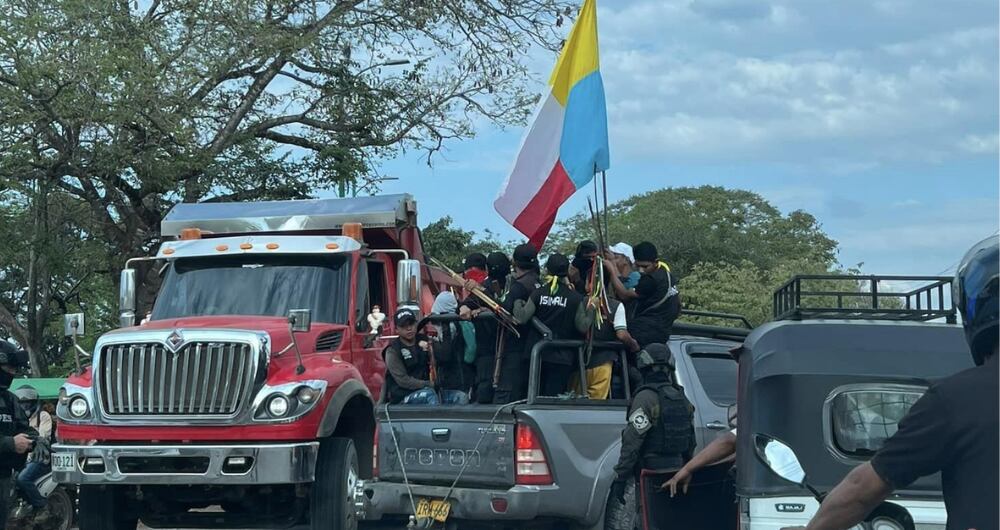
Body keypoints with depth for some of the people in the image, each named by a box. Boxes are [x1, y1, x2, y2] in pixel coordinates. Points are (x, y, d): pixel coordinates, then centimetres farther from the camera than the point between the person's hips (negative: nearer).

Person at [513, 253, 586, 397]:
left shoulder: (538, 293, -2)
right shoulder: (575, 298, -5)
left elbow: (522, 318, -4)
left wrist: (517, 303, 12)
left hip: (537, 353, 2)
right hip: (562, 357, -2)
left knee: (536, 395, 13)